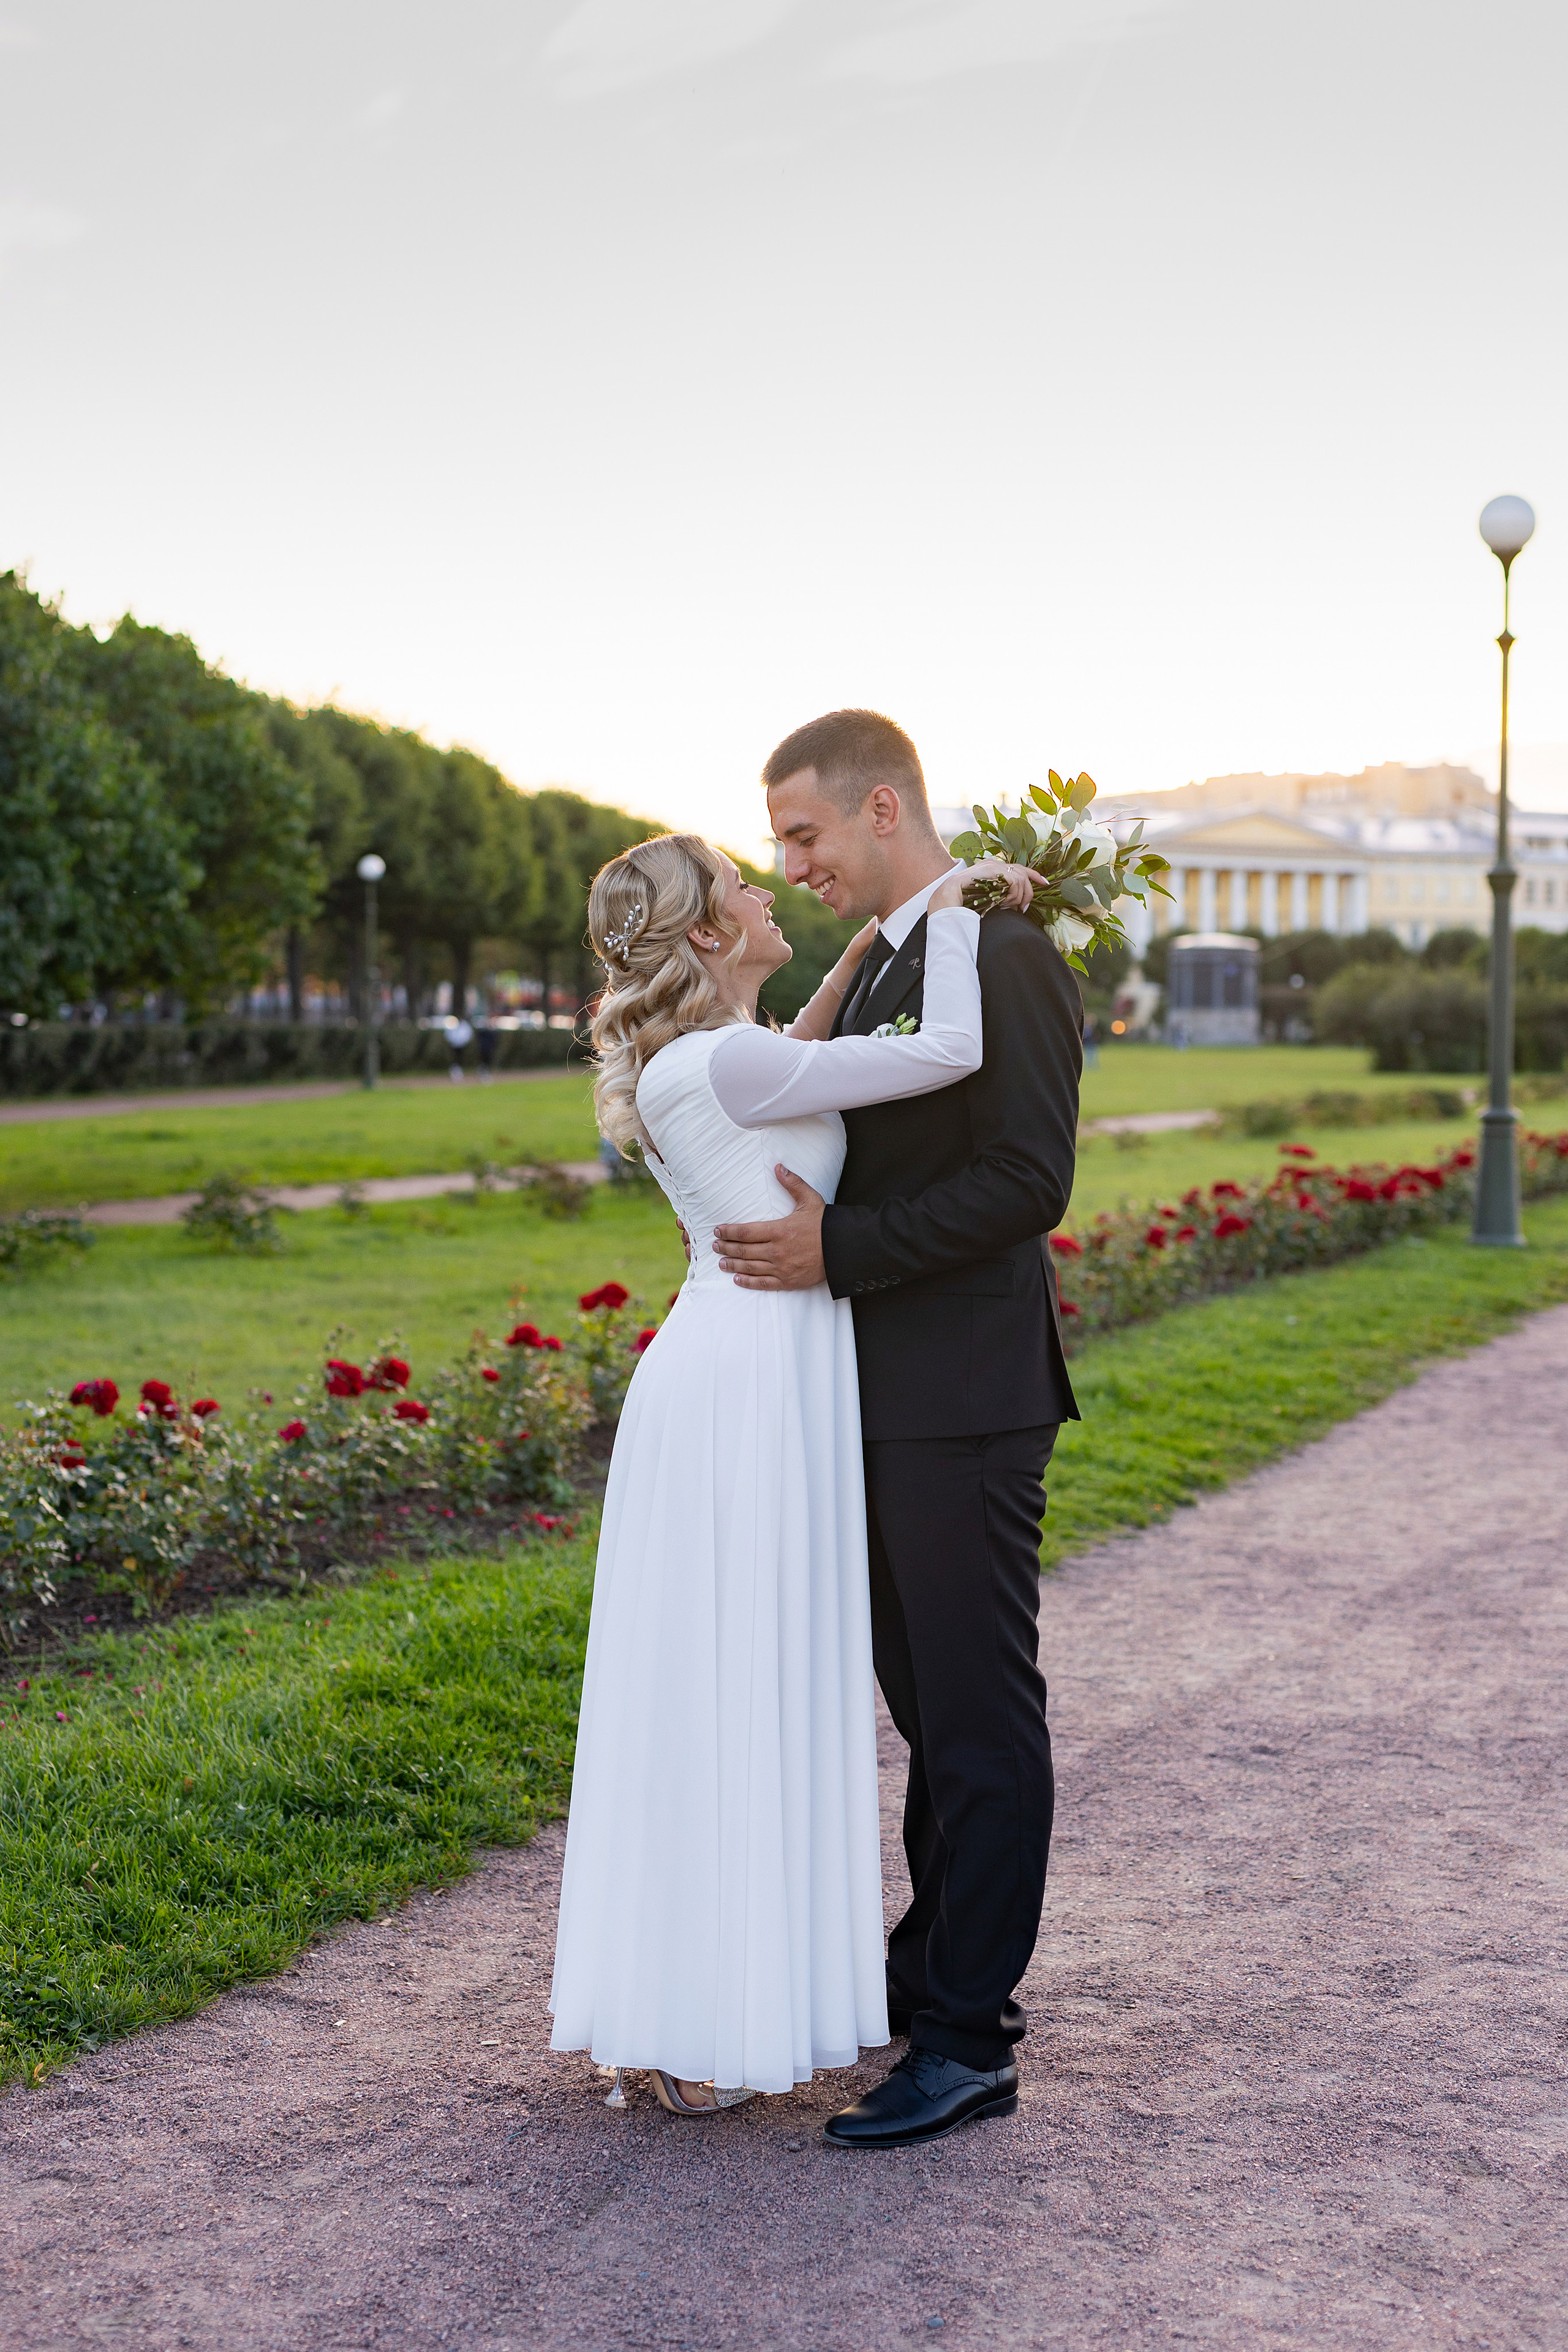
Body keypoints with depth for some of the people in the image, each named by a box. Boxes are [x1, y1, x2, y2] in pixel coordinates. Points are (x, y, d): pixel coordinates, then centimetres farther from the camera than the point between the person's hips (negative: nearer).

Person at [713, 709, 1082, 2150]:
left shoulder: (1003, 957, -13)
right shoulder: (883, 965, 17)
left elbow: (1027, 1180, -21)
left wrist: (839, 1251, -20)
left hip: (965, 1402, -9)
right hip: (891, 1397, 10)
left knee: (982, 1719, -2)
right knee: (925, 1703, 19)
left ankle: (971, 2041, 5)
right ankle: (938, 1959, 33)